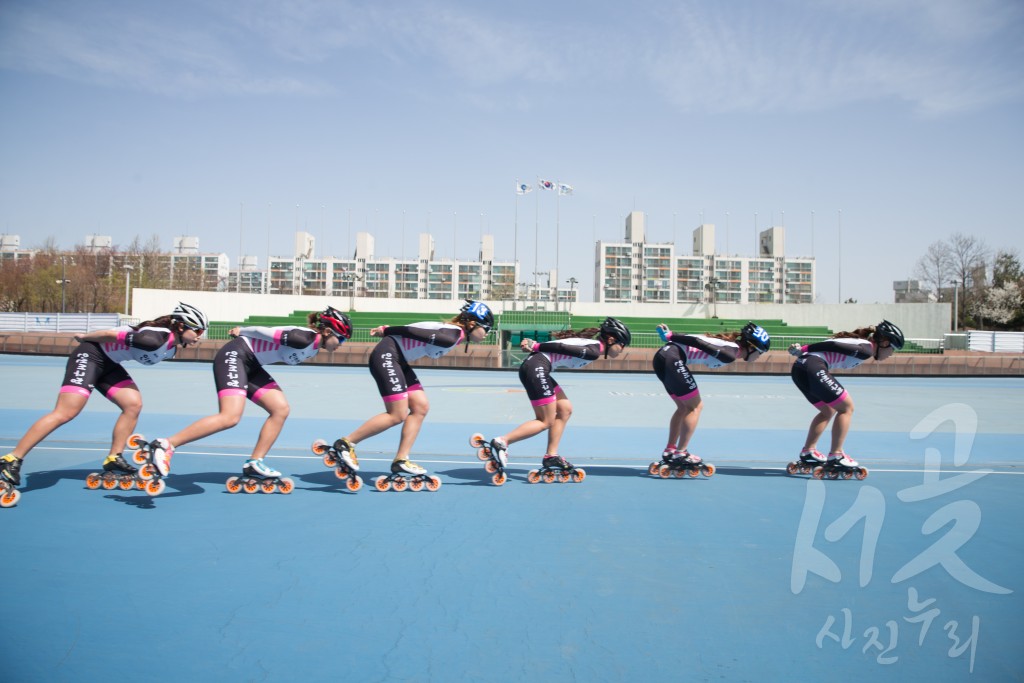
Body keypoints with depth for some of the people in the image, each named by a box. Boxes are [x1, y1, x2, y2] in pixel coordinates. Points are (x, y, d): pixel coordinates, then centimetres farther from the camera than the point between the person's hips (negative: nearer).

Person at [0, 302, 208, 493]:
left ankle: (113, 459, 6)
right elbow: (111, 334, -22)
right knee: (65, 413, -15)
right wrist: (84, 337, -7)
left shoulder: (173, 346, -1)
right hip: (90, 355, -9)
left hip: (109, 363, 9)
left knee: (134, 404, -4)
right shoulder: (155, 339, -31)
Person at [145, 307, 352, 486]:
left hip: (251, 365, 10)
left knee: (281, 409, -1)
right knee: (230, 417, -23)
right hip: (235, 356, -10)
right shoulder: (306, 338, -23)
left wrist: (241, 331, 15)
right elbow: (266, 332, -15)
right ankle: (165, 445, -19)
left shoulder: (314, 347, 7)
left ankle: (254, 463, 4)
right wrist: (241, 332, 2)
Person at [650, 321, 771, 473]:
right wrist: (670, 336, -12)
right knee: (695, 407, 0)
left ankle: (669, 452, 22)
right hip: (673, 359, -10)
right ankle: (680, 454, 3)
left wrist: (670, 336, 9)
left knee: (684, 407, 18)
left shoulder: (729, 344, 17)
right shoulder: (730, 352, -12)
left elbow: (697, 341, 13)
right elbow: (697, 342, -17)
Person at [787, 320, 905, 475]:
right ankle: (835, 456, 1)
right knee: (846, 407, 1)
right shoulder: (866, 349, -7)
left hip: (799, 369, 10)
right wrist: (803, 350, -11)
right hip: (813, 367, -10)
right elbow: (833, 345, -14)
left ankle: (807, 452, 24)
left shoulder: (860, 343, 23)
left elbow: (831, 346, 18)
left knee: (828, 410, 23)